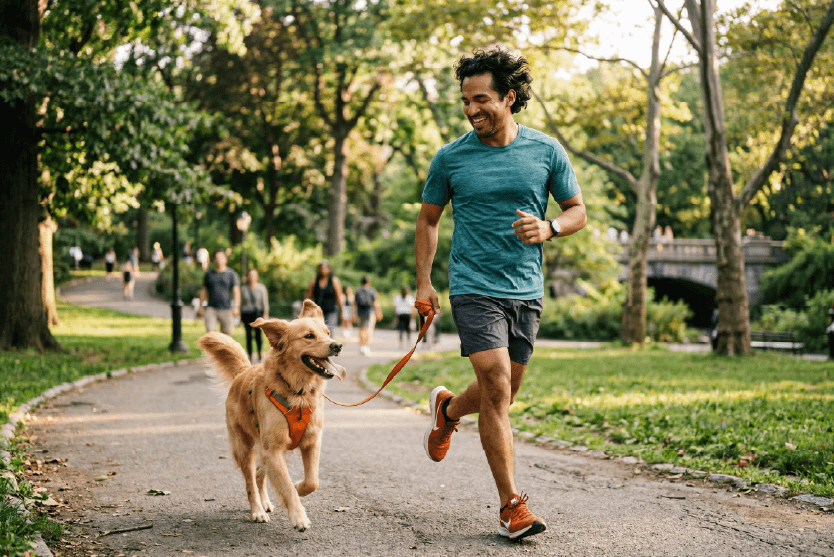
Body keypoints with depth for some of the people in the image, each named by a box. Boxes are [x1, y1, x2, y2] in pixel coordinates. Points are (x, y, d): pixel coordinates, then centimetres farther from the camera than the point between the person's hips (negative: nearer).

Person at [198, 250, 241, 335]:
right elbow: (203, 290, 18)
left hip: (226, 309, -1)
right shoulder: (209, 274, 12)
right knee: (209, 332, -14)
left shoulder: (231, 274, 4)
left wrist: (236, 307, -15)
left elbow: (236, 291, -3)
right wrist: (201, 307, 13)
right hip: (211, 309, 1)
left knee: (226, 333, 2)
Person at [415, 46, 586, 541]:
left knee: (502, 396, 14)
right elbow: (429, 219, 12)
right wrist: (424, 282, 5)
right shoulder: (451, 158, -1)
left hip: (526, 291, 3)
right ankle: (512, 504, -7)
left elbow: (578, 211, 9)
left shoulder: (547, 152, 1)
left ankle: (447, 409, 47)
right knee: (496, 390, -14)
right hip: (474, 288, -3)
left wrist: (547, 228, -13)